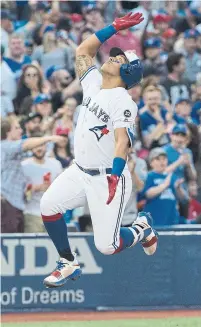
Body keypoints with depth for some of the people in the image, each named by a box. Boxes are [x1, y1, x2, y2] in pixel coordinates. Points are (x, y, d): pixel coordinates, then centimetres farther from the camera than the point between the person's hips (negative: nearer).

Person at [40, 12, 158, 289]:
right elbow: (83, 50, 14)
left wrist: (115, 177, -41)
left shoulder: (123, 102, -18)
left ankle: (142, 229, 22)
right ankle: (68, 265, 0)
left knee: (107, 246, -11)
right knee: (49, 204, -17)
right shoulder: (93, 83, 5)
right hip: (80, 172, 7)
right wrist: (115, 28, 6)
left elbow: (122, 140, -28)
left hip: (108, 178, -7)